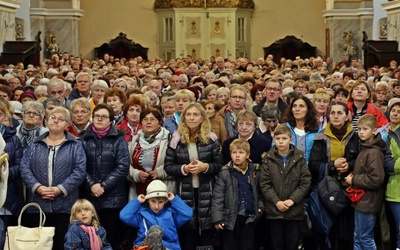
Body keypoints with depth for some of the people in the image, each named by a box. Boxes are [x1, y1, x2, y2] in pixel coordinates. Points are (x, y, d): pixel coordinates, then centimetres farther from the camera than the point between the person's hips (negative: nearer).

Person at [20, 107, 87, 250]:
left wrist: (60, 189, -15)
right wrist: (37, 187, -13)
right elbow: (24, 168, 4)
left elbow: (79, 171, -5)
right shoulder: (35, 145, 13)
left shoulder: (75, 146, 6)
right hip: (38, 204, 2)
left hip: (65, 205, -2)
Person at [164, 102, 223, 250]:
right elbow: (167, 166, 1)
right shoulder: (177, 139, 1)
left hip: (206, 191, 0)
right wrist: (184, 169, -15)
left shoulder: (211, 138, 2)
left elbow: (219, 164, 3)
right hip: (185, 192, 0)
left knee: (207, 236, 3)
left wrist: (205, 167, -15)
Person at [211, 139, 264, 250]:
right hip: (231, 217, -3)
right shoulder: (225, 173, -8)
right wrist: (217, 219, -15)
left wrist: (260, 206, 2)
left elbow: (258, 192, 18)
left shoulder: (254, 172, 5)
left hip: (249, 217, 3)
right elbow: (217, 197, -10)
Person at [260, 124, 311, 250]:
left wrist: (292, 200, -13)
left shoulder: (300, 158, 1)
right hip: (273, 210, 0)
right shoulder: (268, 159, 2)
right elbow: (264, 184, -3)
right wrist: (276, 201, -13)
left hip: (294, 210, 0)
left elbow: (306, 182, -3)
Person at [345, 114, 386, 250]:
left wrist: (353, 180, -16)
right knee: (357, 237, 16)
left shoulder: (374, 152, -19)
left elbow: (375, 180, -26)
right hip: (361, 200, 10)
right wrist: (353, 176, 4)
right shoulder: (365, 148, 12)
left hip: (368, 202, -10)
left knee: (365, 238, 1)